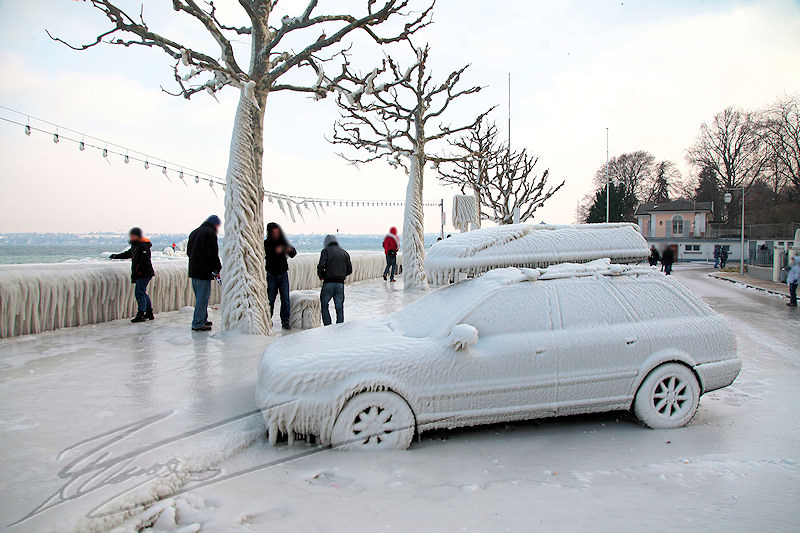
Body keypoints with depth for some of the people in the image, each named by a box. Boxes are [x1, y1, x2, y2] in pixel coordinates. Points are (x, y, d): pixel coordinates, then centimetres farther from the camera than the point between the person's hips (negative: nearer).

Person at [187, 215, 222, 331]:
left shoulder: (194, 233, 18)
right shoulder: (210, 233, -11)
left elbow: (188, 251, 21)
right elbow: (213, 254, -17)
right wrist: (218, 268, -10)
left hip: (193, 270, 9)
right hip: (204, 272, -9)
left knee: (200, 297, 18)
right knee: (203, 297, -5)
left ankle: (203, 319, 25)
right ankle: (198, 324, -5)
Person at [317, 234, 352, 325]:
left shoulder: (326, 251, 0)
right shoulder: (344, 252, 12)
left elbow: (321, 266, -12)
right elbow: (349, 270, 10)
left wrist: (321, 275, 6)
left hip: (328, 283, -3)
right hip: (340, 284, 3)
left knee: (324, 305, 11)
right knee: (339, 308, 9)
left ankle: (328, 326, 4)